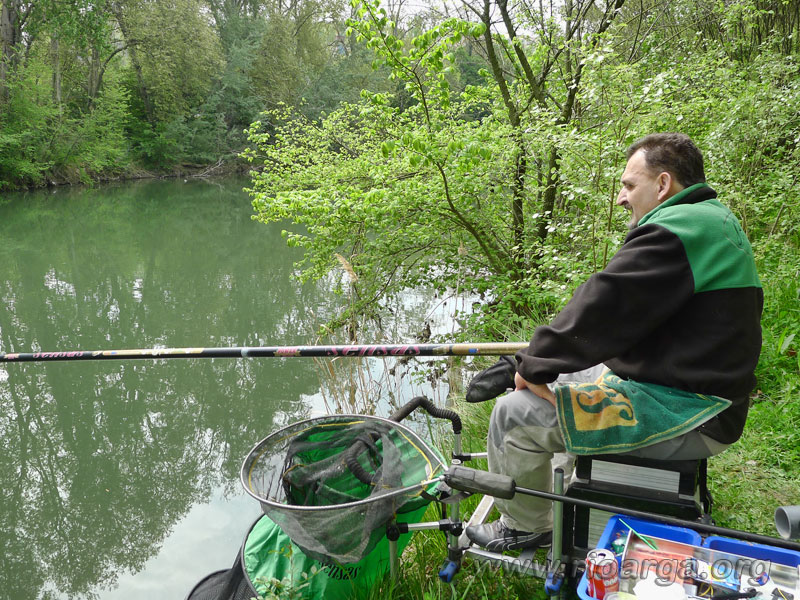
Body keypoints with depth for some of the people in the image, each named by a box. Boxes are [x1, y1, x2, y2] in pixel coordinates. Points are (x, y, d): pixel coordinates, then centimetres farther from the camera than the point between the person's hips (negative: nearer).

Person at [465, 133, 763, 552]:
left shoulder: (676, 230, -21)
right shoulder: (716, 220, 14)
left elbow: (602, 308, -25)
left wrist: (536, 364, -10)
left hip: (681, 415, -11)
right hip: (702, 392, 11)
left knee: (515, 415, -12)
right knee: (557, 377, 23)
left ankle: (525, 526, 13)